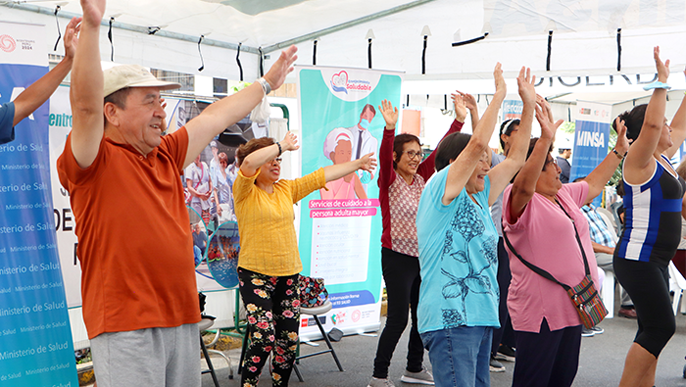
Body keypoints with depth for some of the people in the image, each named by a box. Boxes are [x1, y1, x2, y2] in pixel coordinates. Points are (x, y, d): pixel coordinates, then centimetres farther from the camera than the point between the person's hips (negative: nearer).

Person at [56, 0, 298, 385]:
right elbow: (86, 105, -24)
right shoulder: (95, 161, -6)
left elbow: (217, 116, 22)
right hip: (126, 326, -7)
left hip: (184, 319, 7)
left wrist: (267, 82, 33)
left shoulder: (167, 156, 14)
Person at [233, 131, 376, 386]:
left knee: (289, 338, 6)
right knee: (264, 336, -15)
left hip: (288, 274, 6)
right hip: (255, 274, -5)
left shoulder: (287, 189, 12)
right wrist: (284, 145, -16)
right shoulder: (245, 191, -4)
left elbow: (323, 175, 15)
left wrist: (358, 164, 19)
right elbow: (249, 162, -24)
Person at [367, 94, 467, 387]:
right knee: (398, 318, -5)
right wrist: (390, 128, -43)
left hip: (424, 256, 7)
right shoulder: (389, 180, -8)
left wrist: (459, 119, -5)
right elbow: (384, 157, -27)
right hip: (398, 257, -7)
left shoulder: (422, 177, 8)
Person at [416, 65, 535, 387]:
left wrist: (528, 105, 21)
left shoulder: (479, 198, 19)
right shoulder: (441, 188, -5)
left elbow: (516, 158, 22)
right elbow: (478, 143, -16)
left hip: (480, 318, 9)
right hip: (450, 319, -9)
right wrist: (499, 94, -4)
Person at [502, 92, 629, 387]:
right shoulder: (521, 202, -13)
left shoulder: (564, 195, 15)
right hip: (540, 310, -9)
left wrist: (619, 150, 34)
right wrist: (545, 139, -43)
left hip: (572, 306, 9)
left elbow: (593, 184, 31)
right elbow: (524, 185, -36)